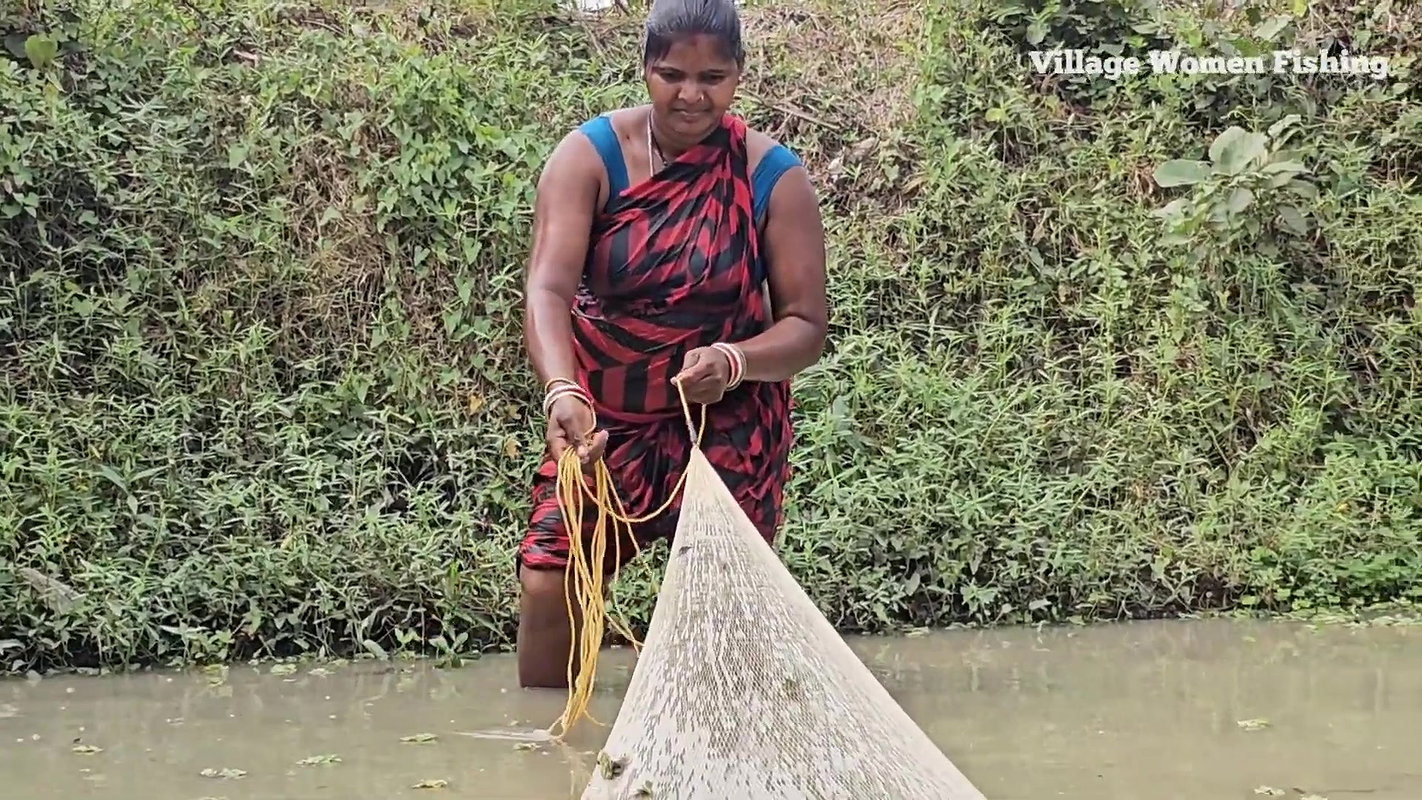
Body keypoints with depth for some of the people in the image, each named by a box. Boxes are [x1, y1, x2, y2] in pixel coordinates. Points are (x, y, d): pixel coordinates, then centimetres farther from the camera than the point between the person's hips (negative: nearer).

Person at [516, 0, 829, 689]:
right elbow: (548, 289, -24)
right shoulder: (591, 155, -12)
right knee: (546, 585, -8)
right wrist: (562, 393, -42)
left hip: (727, 430, 0)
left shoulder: (772, 178, -10)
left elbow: (806, 326, -10)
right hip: (602, 421, 1)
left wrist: (733, 363, -31)